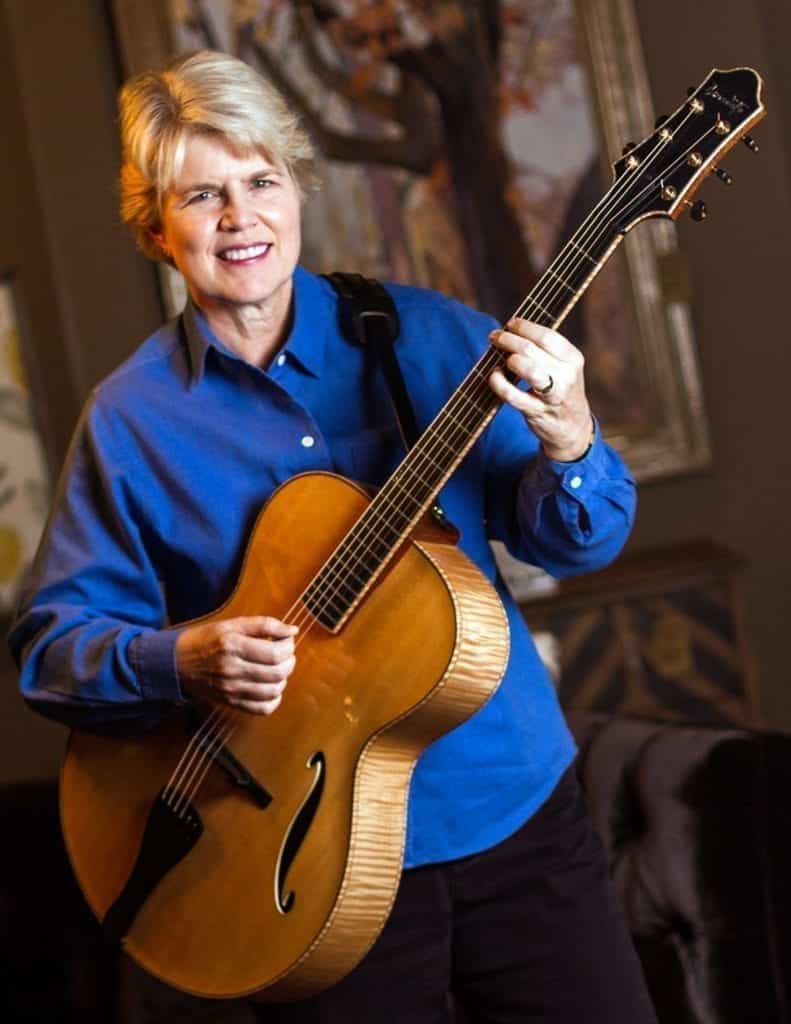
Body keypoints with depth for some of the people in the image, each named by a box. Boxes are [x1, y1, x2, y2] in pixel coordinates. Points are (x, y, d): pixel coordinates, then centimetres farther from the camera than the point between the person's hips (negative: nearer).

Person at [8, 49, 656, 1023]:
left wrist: (568, 443, -23)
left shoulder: (423, 335, -2)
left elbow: (573, 543, -1)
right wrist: (186, 659, -20)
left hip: (514, 808, 2)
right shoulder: (128, 419, -4)